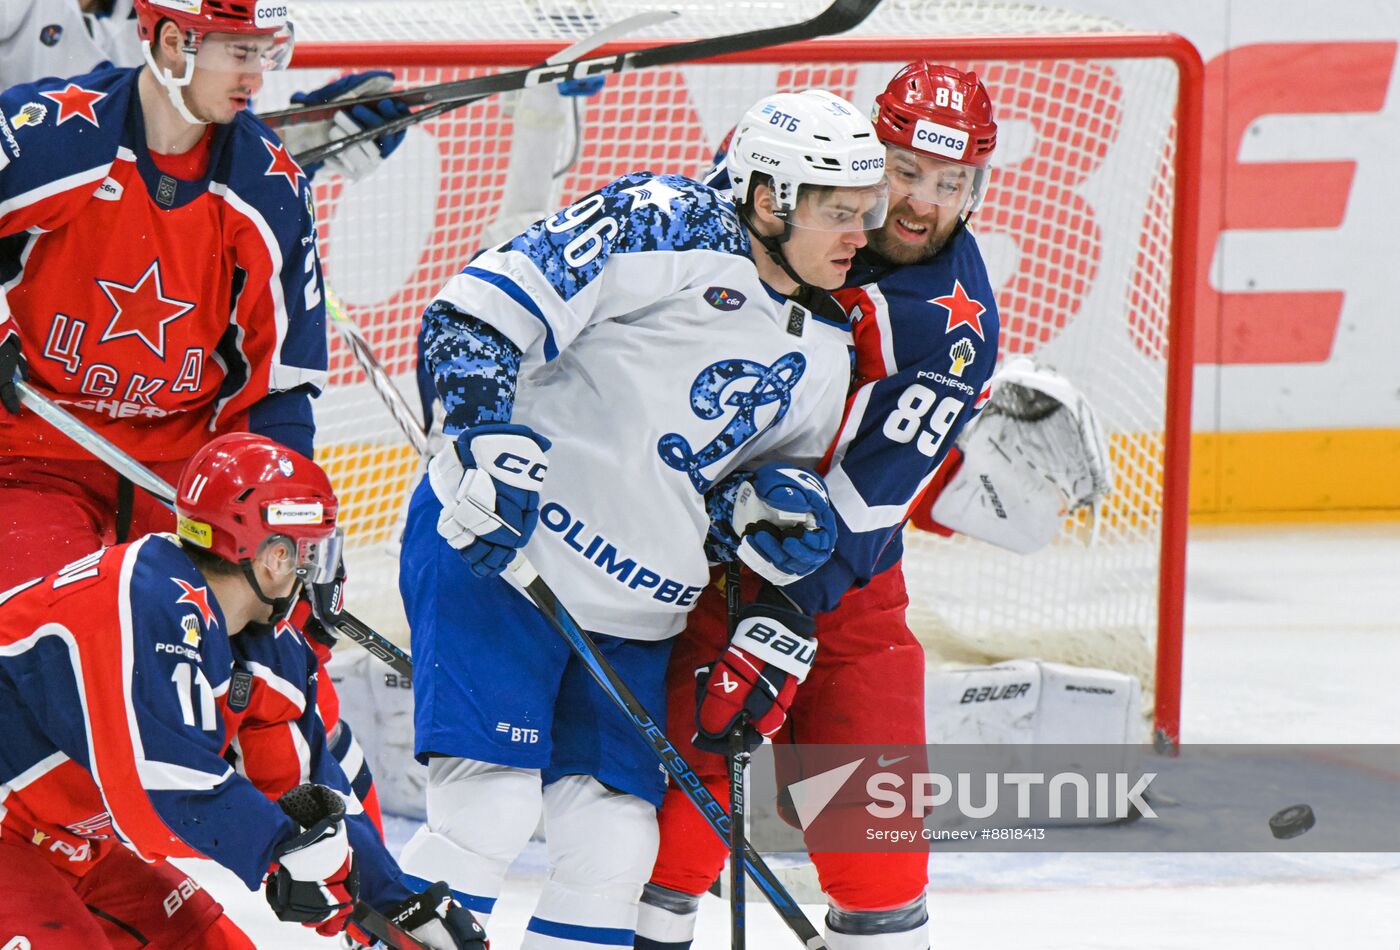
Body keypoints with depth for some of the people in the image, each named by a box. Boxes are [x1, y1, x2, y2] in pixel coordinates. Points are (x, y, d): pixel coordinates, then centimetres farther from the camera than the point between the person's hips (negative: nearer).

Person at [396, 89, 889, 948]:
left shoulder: (826, 354, 11)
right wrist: (496, 450, -27)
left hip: (632, 618, 7)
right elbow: (478, 312, -16)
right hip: (494, 552, -7)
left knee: (614, 846, 1)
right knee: (491, 805, -17)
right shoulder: (664, 228, -12)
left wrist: (767, 508, -4)